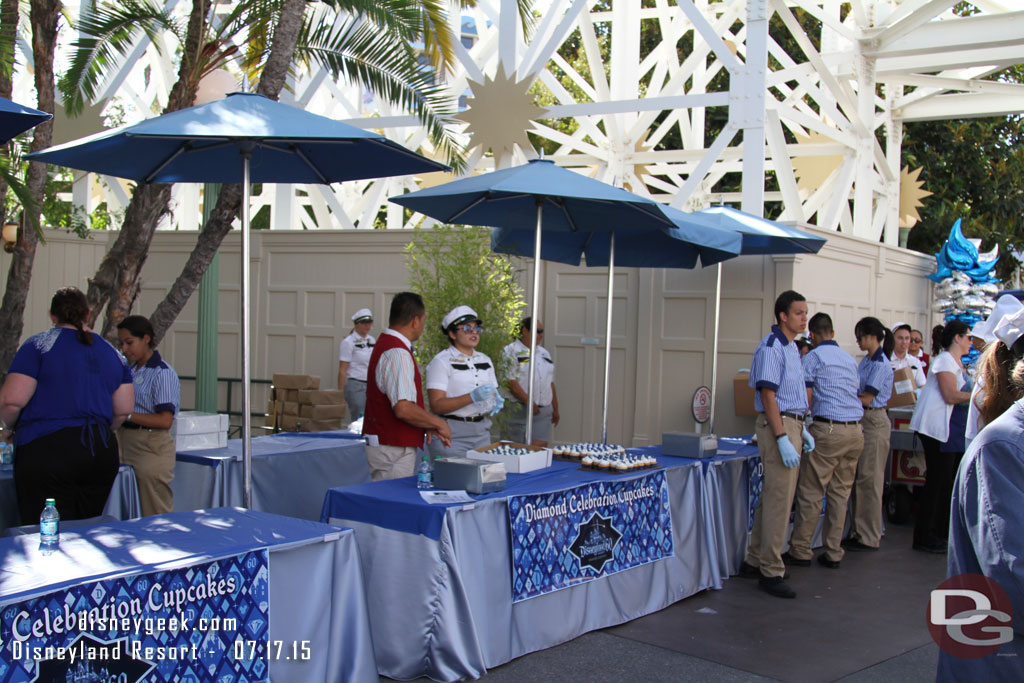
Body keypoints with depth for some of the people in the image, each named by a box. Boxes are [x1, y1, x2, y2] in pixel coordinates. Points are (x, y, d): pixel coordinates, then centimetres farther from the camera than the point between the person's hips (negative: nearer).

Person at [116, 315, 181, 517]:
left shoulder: (163, 373, -10)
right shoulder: (129, 370, 13)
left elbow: (165, 421, -16)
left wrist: (127, 415, -18)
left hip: (152, 447, -7)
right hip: (125, 441, 7)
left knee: (156, 516, -2)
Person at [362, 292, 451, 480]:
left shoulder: (385, 343, 15)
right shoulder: (398, 354, -18)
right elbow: (403, 409, -27)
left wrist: (428, 426, 12)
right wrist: (438, 423, -12)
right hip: (392, 449, -10)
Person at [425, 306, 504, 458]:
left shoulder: (485, 360, 15)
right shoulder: (442, 362, -6)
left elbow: (493, 393, 23)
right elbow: (436, 405, -14)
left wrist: (496, 401, -1)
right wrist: (472, 397, -23)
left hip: (482, 431, 6)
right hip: (452, 434, -6)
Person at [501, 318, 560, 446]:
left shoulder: (544, 353, 18)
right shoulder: (511, 352, -4)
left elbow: (551, 383, 22)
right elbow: (510, 382, -14)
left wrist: (555, 410, 19)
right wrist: (528, 402, -19)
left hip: (543, 412, 5)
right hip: (518, 411, -5)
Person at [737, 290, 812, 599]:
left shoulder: (791, 347, 17)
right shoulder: (771, 347, -14)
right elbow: (768, 396, -19)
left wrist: (801, 430, 20)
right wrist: (783, 439, -23)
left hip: (790, 424, 10)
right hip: (777, 426, -10)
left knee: (772, 496, 14)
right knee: (779, 500, -8)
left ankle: (754, 561, 23)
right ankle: (771, 572, -2)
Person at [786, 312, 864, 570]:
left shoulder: (813, 357, -1)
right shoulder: (850, 359, 18)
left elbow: (807, 397, -6)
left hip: (828, 429, -6)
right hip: (855, 430, 6)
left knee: (811, 492, 0)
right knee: (841, 492, 10)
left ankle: (800, 551, 4)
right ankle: (833, 553, 13)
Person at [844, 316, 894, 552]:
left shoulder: (881, 365, -14)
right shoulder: (866, 361, 13)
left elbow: (867, 398, -16)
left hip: (874, 422, -9)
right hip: (862, 421, 9)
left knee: (869, 479, -3)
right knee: (859, 478, 11)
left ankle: (869, 537, 4)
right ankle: (859, 531, 19)